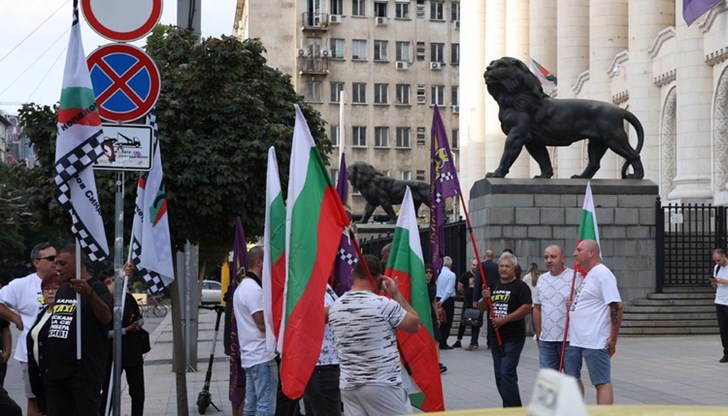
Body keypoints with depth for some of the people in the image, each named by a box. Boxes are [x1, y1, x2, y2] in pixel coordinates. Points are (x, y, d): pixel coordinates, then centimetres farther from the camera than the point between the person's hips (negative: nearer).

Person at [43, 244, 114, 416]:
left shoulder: (97, 288, -8)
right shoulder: (62, 289, 16)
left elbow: (106, 318, -26)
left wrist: (89, 294, -44)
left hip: (84, 373, -8)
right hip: (55, 370, 8)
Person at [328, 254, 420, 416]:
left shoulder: (334, 308, 4)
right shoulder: (384, 305, -12)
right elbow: (414, 325, 0)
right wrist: (396, 294, 6)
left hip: (348, 386, 5)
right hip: (383, 385, -5)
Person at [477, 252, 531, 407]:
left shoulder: (520, 286, -5)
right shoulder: (494, 286, 15)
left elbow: (526, 308, -17)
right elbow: (481, 307, 16)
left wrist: (505, 319, -20)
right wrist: (485, 298, -6)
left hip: (513, 338, -7)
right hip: (496, 336, 7)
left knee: (507, 374, -14)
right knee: (499, 376, 11)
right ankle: (509, 408, 22)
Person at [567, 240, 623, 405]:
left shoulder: (602, 274, -14)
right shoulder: (587, 275, 17)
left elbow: (616, 306, -20)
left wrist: (613, 339, -20)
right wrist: (572, 305, 10)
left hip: (595, 342, -10)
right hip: (575, 340, 10)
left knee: (602, 383, -5)